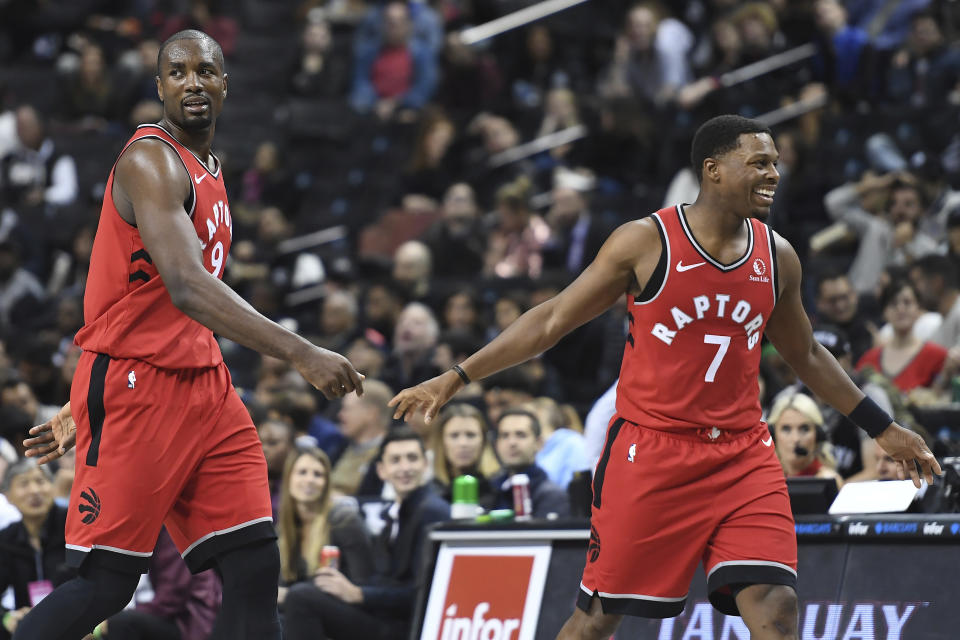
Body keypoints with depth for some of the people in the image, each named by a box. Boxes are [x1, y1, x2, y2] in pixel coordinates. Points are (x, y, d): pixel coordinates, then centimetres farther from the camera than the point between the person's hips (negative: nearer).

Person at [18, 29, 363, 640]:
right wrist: (299, 353, -36)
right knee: (105, 583, -6)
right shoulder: (151, 161, -13)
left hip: (203, 384, 8)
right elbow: (185, 287, -29)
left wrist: (84, 409, 23)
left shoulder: (210, 171, 16)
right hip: (134, 386, -8)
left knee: (256, 566, -2)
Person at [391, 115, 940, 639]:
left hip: (743, 456, 3)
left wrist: (882, 428, 24)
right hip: (650, 451, -3)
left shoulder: (776, 257, 5)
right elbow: (552, 321, 1)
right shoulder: (646, 242, -7)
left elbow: (806, 355, 22)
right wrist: (456, 379, -2)